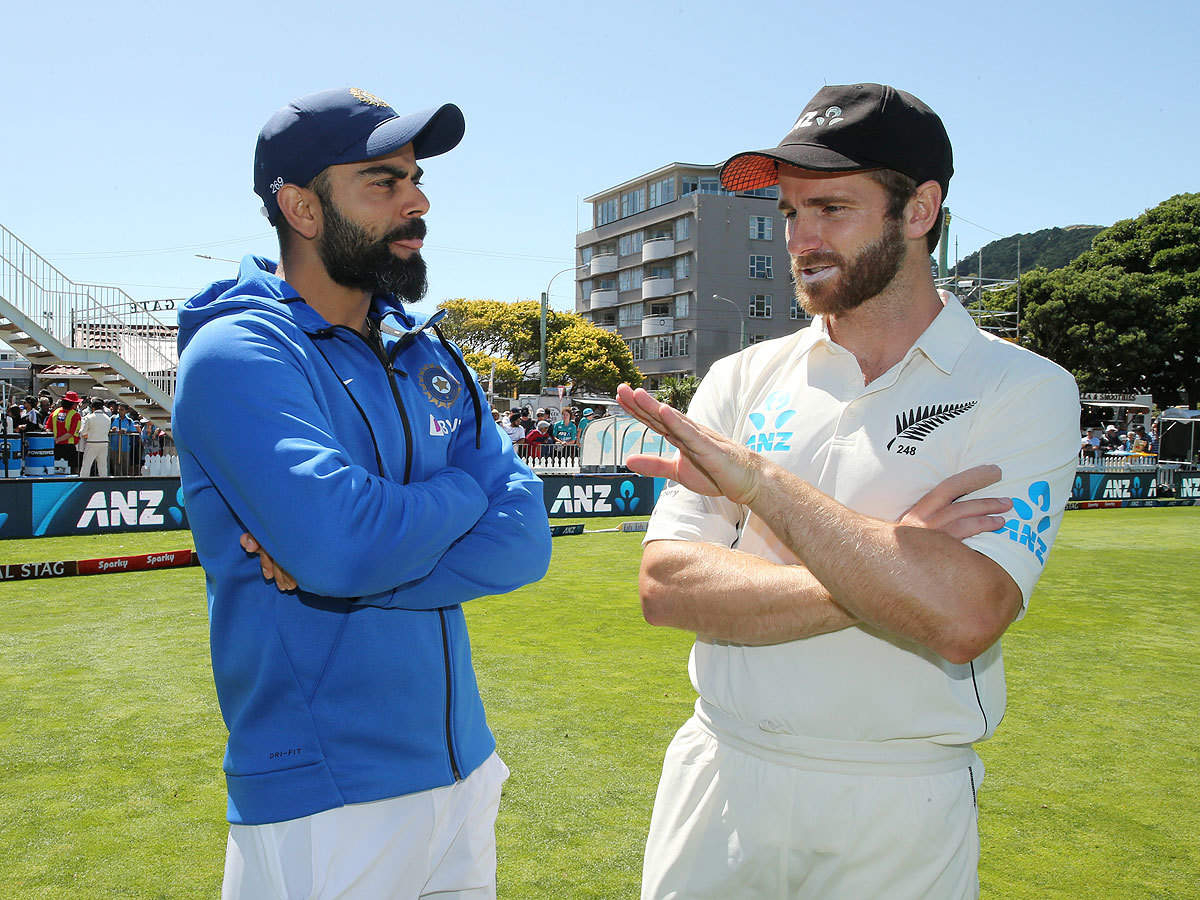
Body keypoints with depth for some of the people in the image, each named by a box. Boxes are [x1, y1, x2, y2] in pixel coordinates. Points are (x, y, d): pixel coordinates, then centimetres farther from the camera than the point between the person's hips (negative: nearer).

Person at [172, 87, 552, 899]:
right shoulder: (236, 354, -13)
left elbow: (523, 541, -4)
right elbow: (345, 542, -28)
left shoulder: (430, 358, 7)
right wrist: (469, 488, -9)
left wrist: (329, 566, -16)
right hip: (320, 803, -6)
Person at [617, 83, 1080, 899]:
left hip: (903, 812, -2)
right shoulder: (744, 380, 2)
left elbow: (962, 618, -22)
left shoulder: (1024, 391, -8)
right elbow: (667, 586, -9)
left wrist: (758, 479, -20)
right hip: (718, 778, 3)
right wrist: (888, 572, -18)